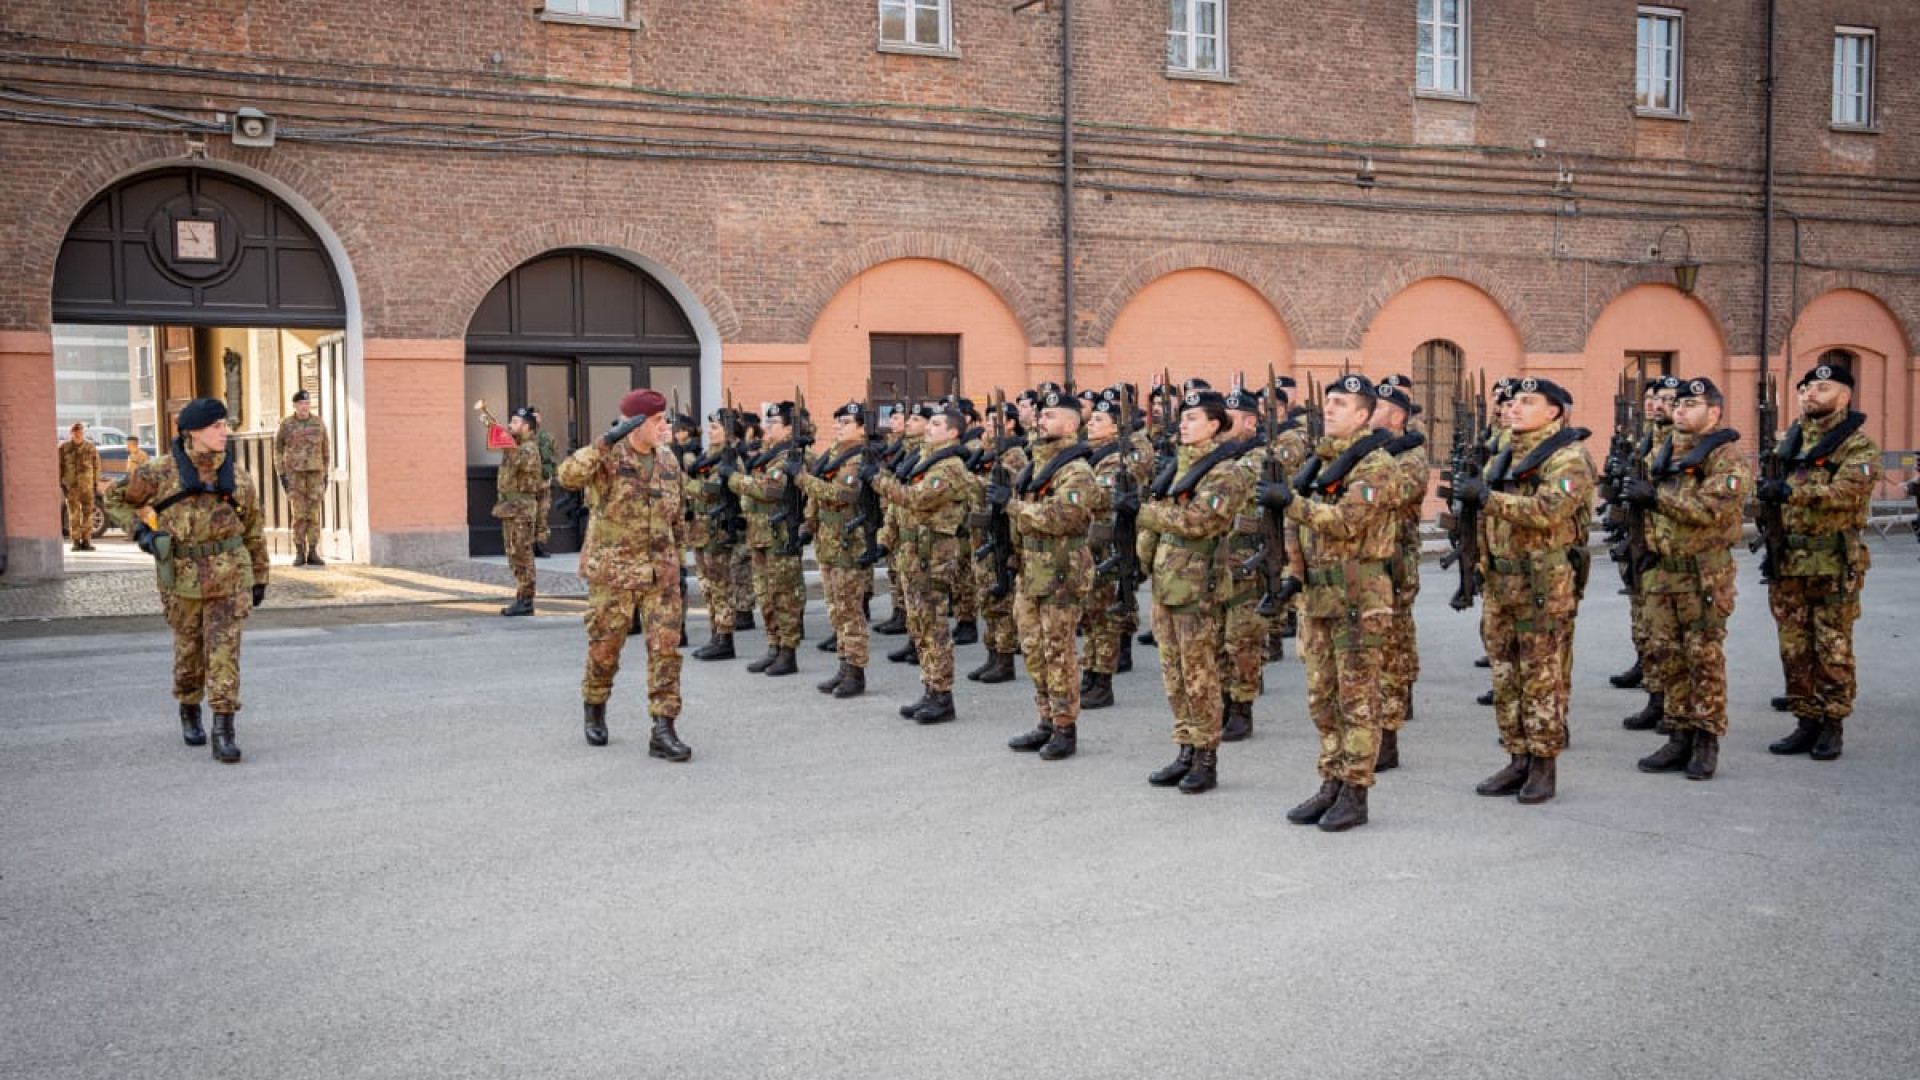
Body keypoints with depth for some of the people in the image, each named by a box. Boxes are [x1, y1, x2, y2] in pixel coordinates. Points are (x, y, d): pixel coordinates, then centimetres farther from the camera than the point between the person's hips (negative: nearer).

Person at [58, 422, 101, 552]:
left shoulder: (90, 447, 8)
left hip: (87, 485, 1)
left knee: (88, 513, 1)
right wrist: (61, 484, -2)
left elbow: (96, 466, 11)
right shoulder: (64, 448, 4)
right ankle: (76, 541, 1)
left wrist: (96, 484, 6)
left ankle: (86, 540, 7)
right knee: (74, 514, -2)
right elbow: (59, 467, 4)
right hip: (71, 486, -1)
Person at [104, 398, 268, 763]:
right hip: (183, 576, 0)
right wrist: (139, 531, -8)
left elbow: (253, 530, 12)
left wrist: (259, 578, 15)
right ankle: (189, 713, 38)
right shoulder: (160, 472, -5)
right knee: (189, 649, 13)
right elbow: (115, 499, 9)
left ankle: (223, 732, -8)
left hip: (229, 574, 0)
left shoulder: (238, 477, 2)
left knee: (224, 650, -8)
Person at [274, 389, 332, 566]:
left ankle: (313, 554, 3)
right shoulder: (286, 424, -2)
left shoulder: (319, 423, 2)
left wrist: (326, 475, 5)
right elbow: (278, 450, 3)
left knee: (313, 513, -2)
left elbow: (325, 450, 9)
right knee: (299, 514, -5)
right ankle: (300, 554, 2)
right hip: (294, 473, -1)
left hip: (315, 473, 1)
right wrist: (281, 475, -5)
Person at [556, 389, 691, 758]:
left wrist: (677, 560, 15)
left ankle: (663, 730, -1)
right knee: (605, 647, 9)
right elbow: (567, 477, -30)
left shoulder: (669, 460, 7)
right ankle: (594, 708, 36)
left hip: (660, 572, 4)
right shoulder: (607, 456, -10)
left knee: (666, 648, -4)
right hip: (613, 571, -4)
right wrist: (609, 440, -34)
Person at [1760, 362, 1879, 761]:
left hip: (1834, 563, -6)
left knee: (1833, 648, 1)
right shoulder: (1789, 441, 14)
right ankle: (1806, 723, 17)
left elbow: (1846, 492, -22)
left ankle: (1832, 728, 10)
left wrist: (1790, 491, -31)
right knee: (1794, 647, 8)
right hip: (1789, 562, 6)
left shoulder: (1857, 446, -6)